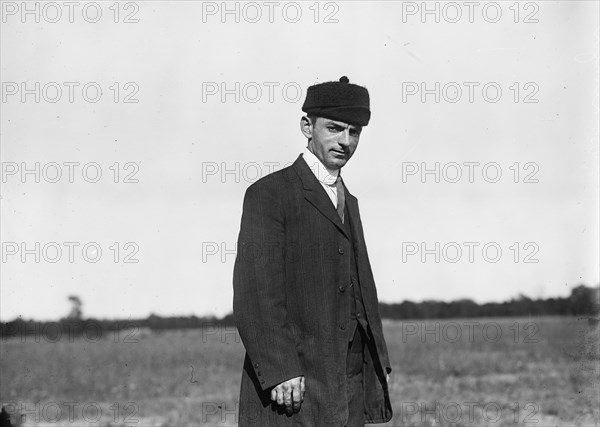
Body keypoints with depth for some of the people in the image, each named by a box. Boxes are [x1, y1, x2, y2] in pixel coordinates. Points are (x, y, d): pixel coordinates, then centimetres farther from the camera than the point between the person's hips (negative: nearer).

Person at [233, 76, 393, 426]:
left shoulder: (348, 202, 21)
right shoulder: (269, 194, -5)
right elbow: (254, 290, -13)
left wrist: (379, 359, 12)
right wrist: (280, 371, -21)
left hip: (351, 380, 8)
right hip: (292, 381, -8)